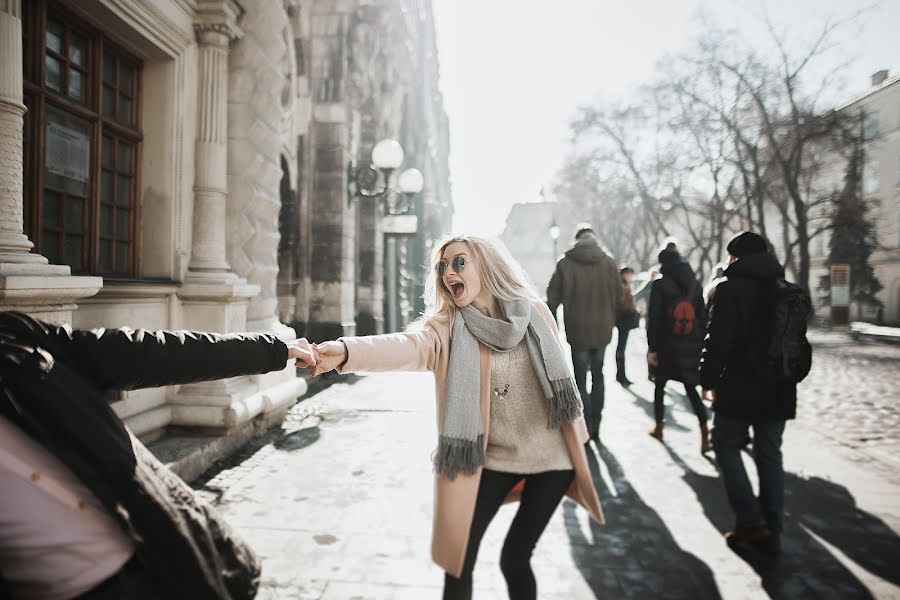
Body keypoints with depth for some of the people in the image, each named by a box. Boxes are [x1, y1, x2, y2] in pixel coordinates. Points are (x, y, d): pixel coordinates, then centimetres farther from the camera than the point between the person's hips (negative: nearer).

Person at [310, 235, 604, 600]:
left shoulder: (533, 312, -6)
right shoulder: (448, 327, -11)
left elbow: (558, 375, 6)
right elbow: (409, 345, -33)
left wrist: (577, 440, 14)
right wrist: (345, 351, -52)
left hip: (550, 454, 0)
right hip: (493, 458, 0)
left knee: (514, 558, 5)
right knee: (459, 557, -1)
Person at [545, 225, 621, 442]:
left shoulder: (565, 263, -7)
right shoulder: (609, 262, -1)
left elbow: (553, 298, -3)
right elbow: (619, 296, 3)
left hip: (578, 331, -2)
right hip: (602, 330, 3)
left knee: (581, 381, 8)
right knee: (598, 376, 19)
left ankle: (586, 429, 10)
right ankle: (595, 425, 19)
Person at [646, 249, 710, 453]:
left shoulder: (660, 284, -8)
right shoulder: (695, 284, 5)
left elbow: (654, 318, -11)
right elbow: (702, 316, 7)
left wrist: (652, 347, -7)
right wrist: (699, 343, 12)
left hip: (666, 345, -3)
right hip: (691, 346, 3)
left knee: (660, 385, 15)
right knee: (691, 388, 10)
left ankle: (659, 427, 24)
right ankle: (704, 431, -5)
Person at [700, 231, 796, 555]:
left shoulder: (730, 288, -10)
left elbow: (717, 340, -17)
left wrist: (708, 380, -7)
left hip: (740, 388, -6)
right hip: (779, 390, 6)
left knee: (726, 445, 9)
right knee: (770, 455, 12)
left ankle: (750, 520, 3)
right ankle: (771, 532, 16)